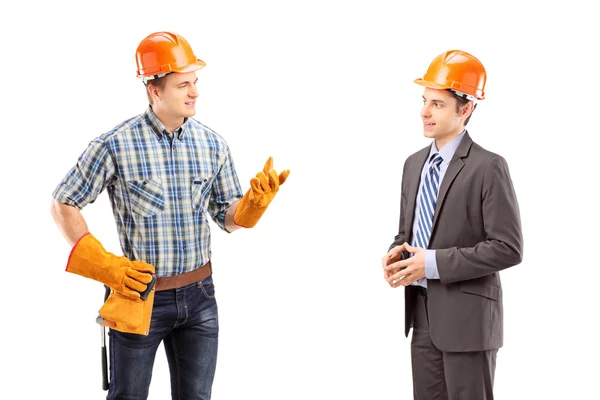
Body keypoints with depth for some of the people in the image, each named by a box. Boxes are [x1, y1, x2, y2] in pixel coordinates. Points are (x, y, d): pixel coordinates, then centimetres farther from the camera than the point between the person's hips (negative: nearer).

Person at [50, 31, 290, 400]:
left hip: (199, 297, 3)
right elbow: (64, 205, -4)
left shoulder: (213, 144, -1)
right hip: (140, 297, -3)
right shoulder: (116, 145, -12)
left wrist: (255, 201, -16)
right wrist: (106, 267, -12)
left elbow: (229, 217, 6)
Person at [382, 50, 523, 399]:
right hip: (421, 313, 7)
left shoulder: (488, 167, -12)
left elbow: (508, 248, -16)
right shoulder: (414, 164, 11)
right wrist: (398, 253, -4)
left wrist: (435, 263, -19)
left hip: (467, 316, -6)